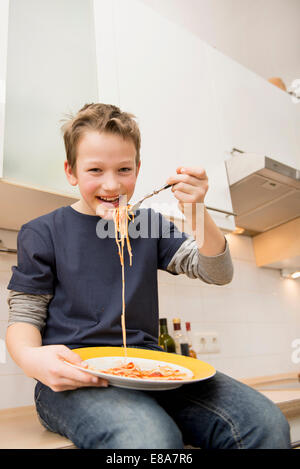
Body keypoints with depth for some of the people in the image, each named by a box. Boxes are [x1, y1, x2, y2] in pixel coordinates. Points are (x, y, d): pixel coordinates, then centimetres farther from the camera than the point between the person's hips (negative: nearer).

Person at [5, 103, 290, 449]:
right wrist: (30, 358, -22)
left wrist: (196, 212, -13)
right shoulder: (42, 233, 3)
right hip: (75, 375, -3)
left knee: (267, 424, -16)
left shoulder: (150, 224, 11)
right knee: (151, 437, -36)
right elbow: (24, 316, 3)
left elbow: (218, 274, 5)